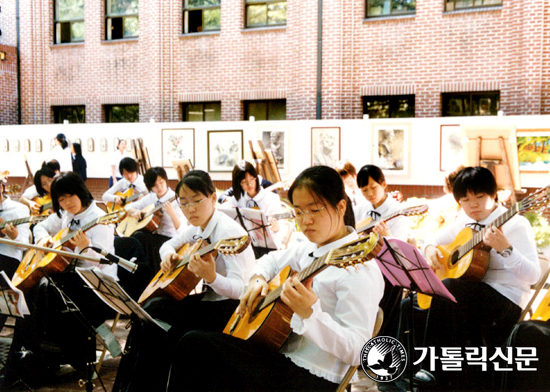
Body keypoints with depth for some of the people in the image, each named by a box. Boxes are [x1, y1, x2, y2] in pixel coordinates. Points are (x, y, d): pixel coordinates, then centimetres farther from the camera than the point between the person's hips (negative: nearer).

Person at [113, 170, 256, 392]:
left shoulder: (229, 232, -21)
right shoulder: (197, 228, 5)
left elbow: (239, 289, -27)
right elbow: (169, 244, 24)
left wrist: (211, 277, -47)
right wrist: (168, 254, 0)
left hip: (230, 307, -8)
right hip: (208, 297, 8)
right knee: (150, 309, -6)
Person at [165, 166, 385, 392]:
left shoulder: (358, 269, -19)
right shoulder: (311, 248, 9)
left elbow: (357, 351, -24)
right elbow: (272, 260, 28)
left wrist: (309, 314, -38)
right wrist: (258, 278, 5)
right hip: (281, 352, 9)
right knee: (193, 342, -3)